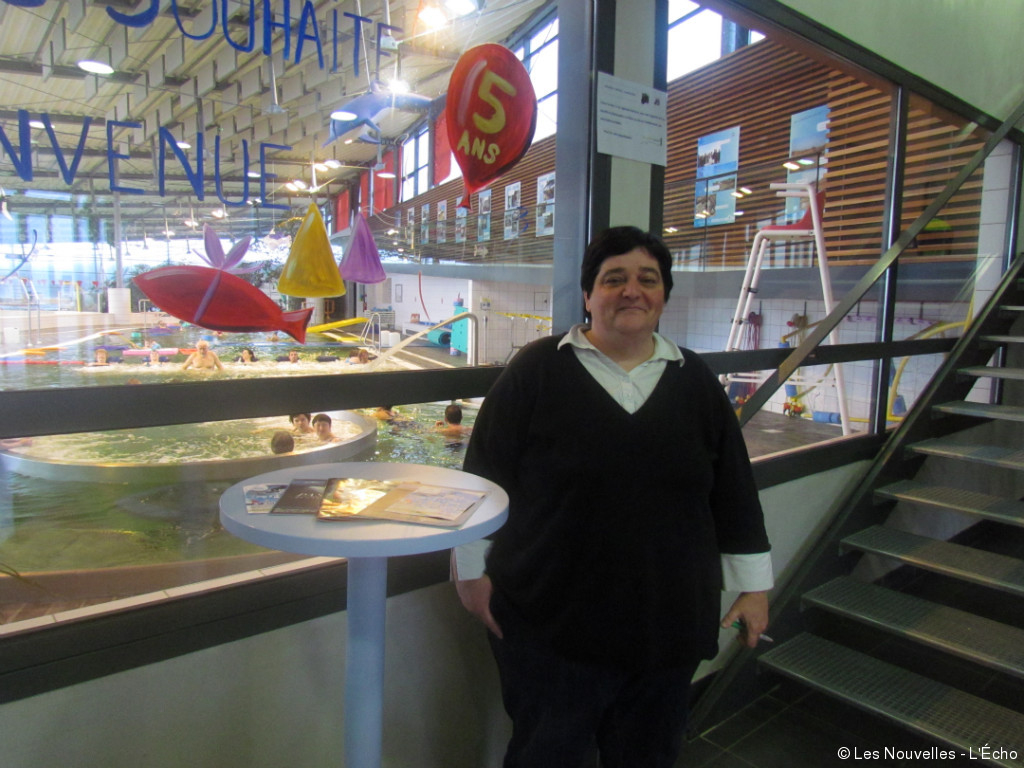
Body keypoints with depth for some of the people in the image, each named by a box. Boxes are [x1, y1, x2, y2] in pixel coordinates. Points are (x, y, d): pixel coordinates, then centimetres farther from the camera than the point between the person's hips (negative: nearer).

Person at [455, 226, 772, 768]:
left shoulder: (694, 380, 4)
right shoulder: (538, 369, -7)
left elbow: (734, 490, 9)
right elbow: (483, 476, -5)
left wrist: (754, 584, 10)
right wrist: (472, 570, -3)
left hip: (669, 623, 4)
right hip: (549, 624, -3)